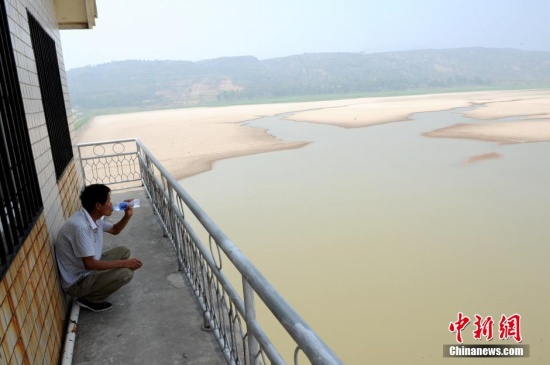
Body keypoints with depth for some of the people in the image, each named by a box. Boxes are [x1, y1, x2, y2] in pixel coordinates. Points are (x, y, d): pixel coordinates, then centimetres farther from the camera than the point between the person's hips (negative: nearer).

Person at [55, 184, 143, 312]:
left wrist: (127, 216, -2)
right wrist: (124, 263, -26)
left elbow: (114, 230, 17)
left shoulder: (94, 218, -2)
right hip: (77, 282, -9)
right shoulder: (80, 226, -31)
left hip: (88, 270, 9)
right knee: (125, 273, -23)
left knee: (123, 251, 11)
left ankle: (101, 283, 12)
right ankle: (90, 299, -2)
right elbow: (90, 264, -30)